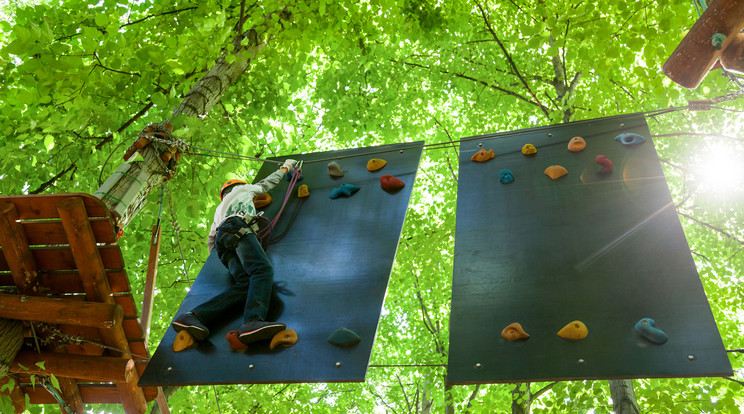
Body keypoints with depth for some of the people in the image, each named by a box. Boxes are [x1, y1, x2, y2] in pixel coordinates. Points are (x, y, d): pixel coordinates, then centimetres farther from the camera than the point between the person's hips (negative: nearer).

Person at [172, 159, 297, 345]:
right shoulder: (242, 190, 33)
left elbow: (210, 240, 43)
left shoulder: (219, 211, 46)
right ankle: (252, 321, -58)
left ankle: (193, 317, -40)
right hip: (237, 227, -6)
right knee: (263, 269, -30)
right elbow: (267, 183, 46)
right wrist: (285, 167, 59)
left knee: (245, 284, -20)